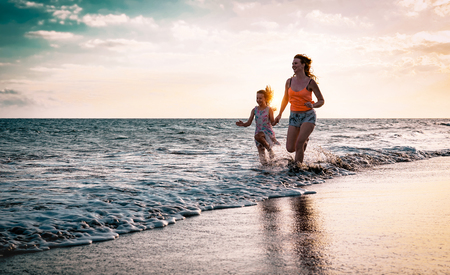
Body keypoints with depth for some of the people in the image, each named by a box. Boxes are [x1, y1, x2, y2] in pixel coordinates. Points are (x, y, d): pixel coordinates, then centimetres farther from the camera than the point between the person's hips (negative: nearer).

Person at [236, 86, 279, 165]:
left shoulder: (269, 109, -2)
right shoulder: (254, 110, 7)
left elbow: (272, 123, -7)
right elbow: (249, 123, 4)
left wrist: (276, 121, -29)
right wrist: (243, 124, -16)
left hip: (268, 132, -3)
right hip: (258, 133, 4)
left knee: (257, 136, -38)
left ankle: (269, 148, -15)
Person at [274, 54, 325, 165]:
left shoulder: (310, 82, -8)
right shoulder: (289, 81, 4)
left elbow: (321, 100, -2)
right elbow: (285, 99, 19)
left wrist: (313, 105, -22)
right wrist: (279, 114, 22)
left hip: (308, 116, -4)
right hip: (294, 116, 5)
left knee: (299, 144, -22)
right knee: (290, 148, 1)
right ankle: (305, 140, 33)